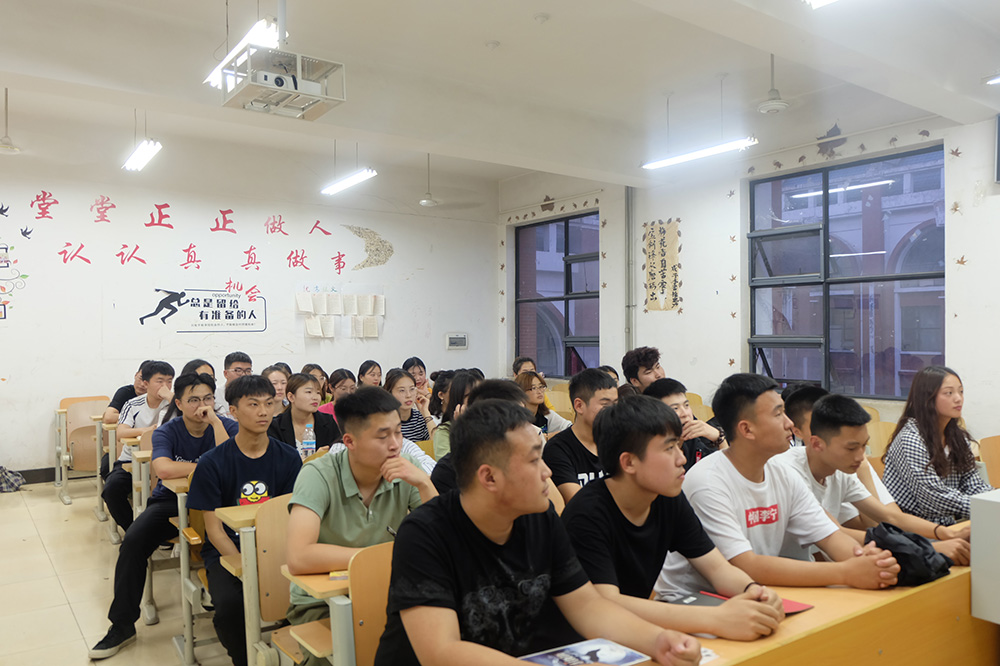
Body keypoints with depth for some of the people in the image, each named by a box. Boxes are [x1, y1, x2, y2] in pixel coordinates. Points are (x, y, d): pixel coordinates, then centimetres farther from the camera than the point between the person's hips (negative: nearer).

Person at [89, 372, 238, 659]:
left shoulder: (227, 427, -4)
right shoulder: (167, 432, -5)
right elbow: (164, 469, -26)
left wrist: (215, 422, -22)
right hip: (170, 501, 1)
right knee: (133, 541, -23)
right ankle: (122, 625, -4)